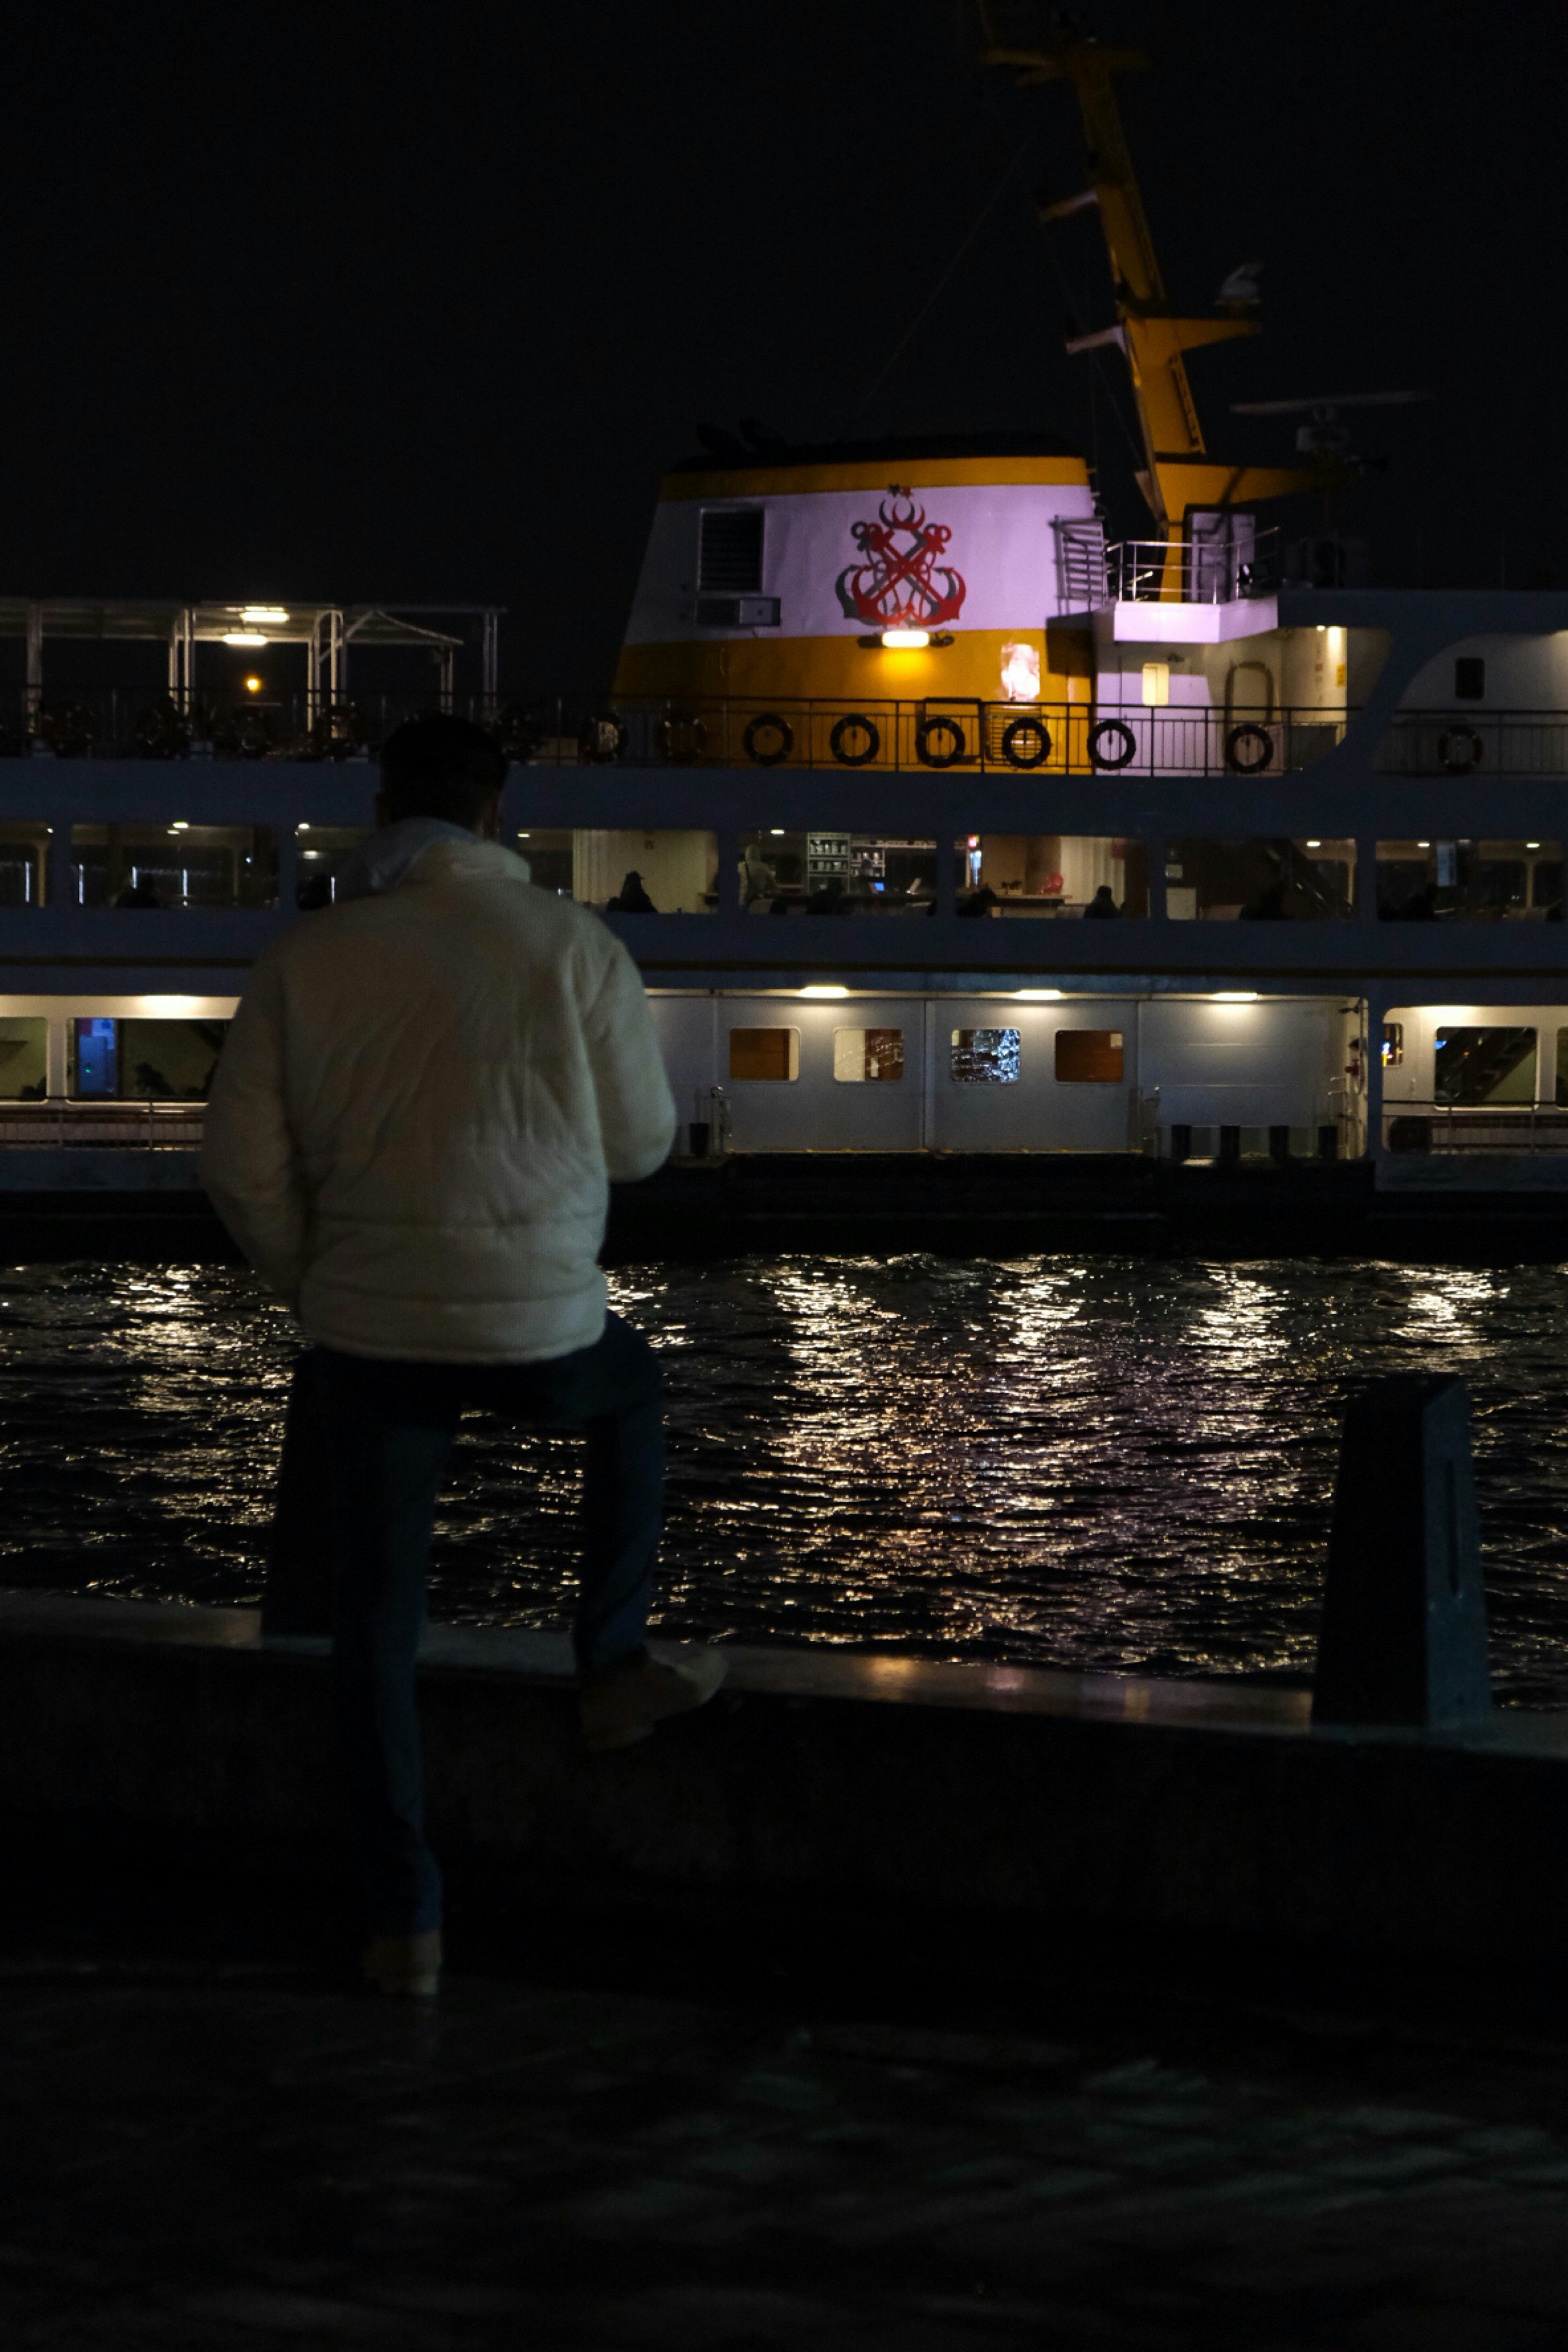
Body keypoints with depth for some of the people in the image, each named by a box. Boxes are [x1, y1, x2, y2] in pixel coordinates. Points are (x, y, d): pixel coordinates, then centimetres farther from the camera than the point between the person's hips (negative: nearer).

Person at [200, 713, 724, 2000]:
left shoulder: (308, 960, -1)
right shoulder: (573, 945, -5)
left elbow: (243, 1163, -3)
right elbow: (642, 1141, 3)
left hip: (372, 1329, 1)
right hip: (538, 1325, -1)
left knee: (379, 1618, 11)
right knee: (632, 1389, 34)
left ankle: (405, 1918, 8)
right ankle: (614, 1666, 33)